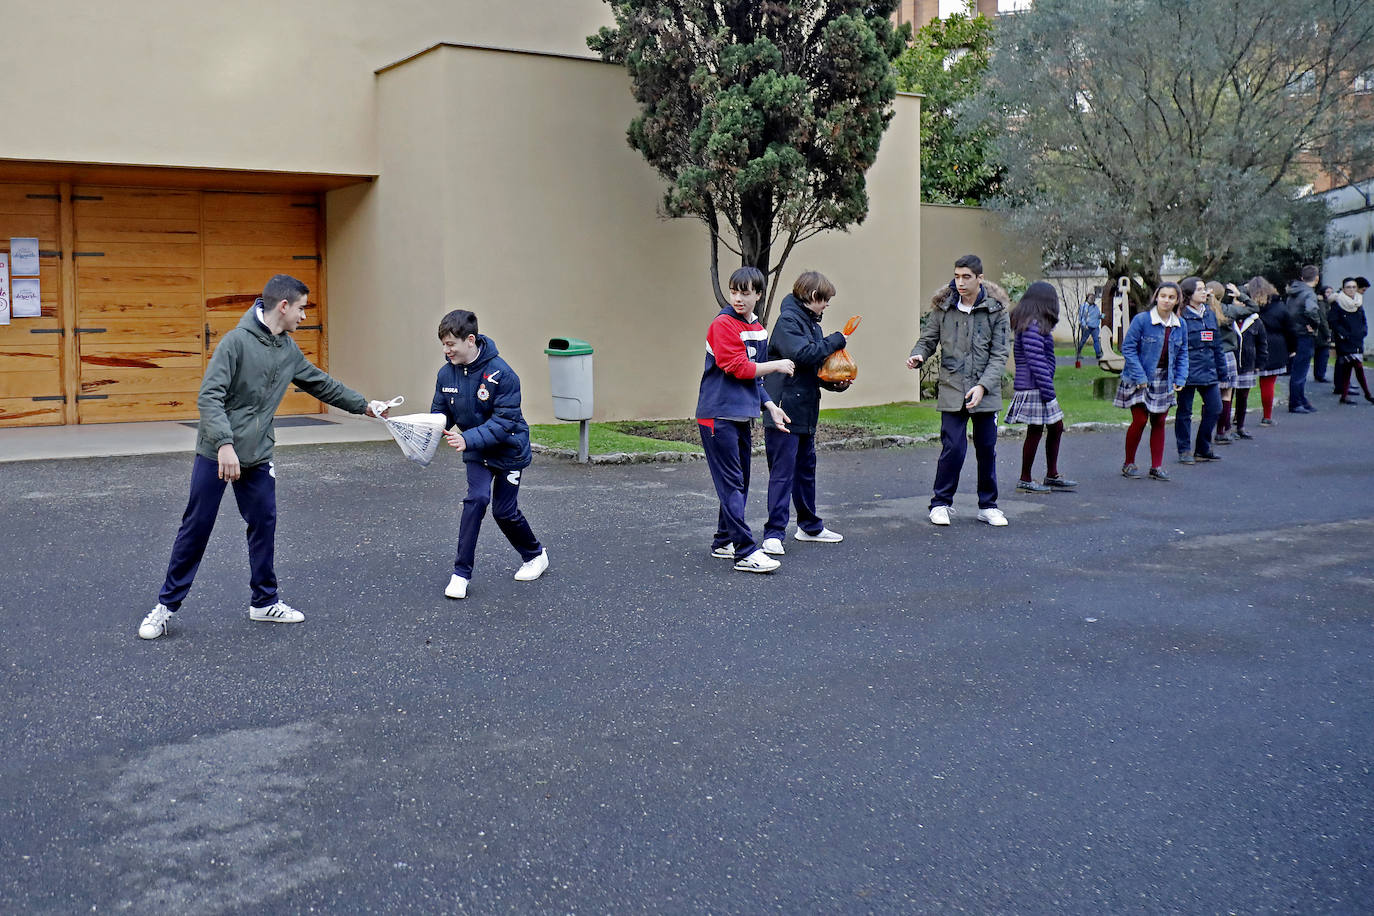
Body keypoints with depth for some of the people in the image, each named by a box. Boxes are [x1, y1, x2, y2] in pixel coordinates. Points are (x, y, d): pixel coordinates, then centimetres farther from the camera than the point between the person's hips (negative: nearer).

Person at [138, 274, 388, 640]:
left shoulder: (288, 350, 7)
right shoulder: (237, 341, -16)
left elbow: (321, 383, 21)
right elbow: (209, 396, -21)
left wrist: (364, 405, 26)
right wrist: (225, 444, -29)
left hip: (257, 458, 6)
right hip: (215, 454, -6)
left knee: (264, 526, 10)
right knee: (196, 529, 2)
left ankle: (264, 602, 24)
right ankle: (167, 605, 15)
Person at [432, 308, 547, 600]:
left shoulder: (501, 374, -26)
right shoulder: (446, 374, -10)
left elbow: (504, 422, -27)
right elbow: (441, 414, -1)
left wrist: (468, 439, -37)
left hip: (508, 450, -3)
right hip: (476, 452, 3)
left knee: (504, 511, 4)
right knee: (477, 499, -17)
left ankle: (535, 554, 33)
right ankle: (461, 573, -10)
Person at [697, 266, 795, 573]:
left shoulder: (758, 330, 13)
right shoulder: (723, 324, -12)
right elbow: (738, 368, -17)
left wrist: (770, 406, 11)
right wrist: (777, 366, -8)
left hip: (742, 415, 8)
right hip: (719, 415, -8)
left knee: (739, 483, 13)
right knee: (732, 485, -8)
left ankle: (724, 542, 25)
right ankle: (745, 553, -9)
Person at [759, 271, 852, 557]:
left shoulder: (810, 322, 17)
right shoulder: (788, 320, -12)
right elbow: (803, 353, -27)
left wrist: (836, 383, 3)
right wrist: (837, 340, -15)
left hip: (805, 412, 10)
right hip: (784, 411, -10)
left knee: (806, 468, 18)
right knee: (782, 472, -7)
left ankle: (809, 526, 30)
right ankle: (774, 533, -4)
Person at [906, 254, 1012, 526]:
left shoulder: (996, 309, -3)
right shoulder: (943, 307, 0)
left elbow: (1000, 355, -4)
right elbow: (928, 339, 10)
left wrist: (982, 386, -16)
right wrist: (918, 356, -14)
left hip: (986, 393, 1)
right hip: (952, 391, -1)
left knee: (987, 449, 8)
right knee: (953, 448, -7)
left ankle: (988, 506, 23)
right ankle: (940, 504, 9)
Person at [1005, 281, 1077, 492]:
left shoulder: (1037, 325, 15)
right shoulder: (1032, 326, -17)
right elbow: (1036, 362, -21)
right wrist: (1048, 391, -19)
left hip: (1041, 388, 10)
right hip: (1033, 388, -10)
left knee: (1056, 427, 15)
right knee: (1035, 431, -1)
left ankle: (1052, 476, 24)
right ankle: (1025, 481, 9)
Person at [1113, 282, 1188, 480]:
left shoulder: (1180, 325, 4)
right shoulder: (1141, 320, -12)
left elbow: (1182, 354, 11)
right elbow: (1128, 348, -12)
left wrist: (1180, 379, 0)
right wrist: (1139, 377, -17)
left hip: (1165, 380, 5)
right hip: (1140, 380, -5)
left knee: (1159, 422, 8)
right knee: (1140, 421, -6)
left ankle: (1157, 466, 16)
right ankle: (1129, 464, 10)